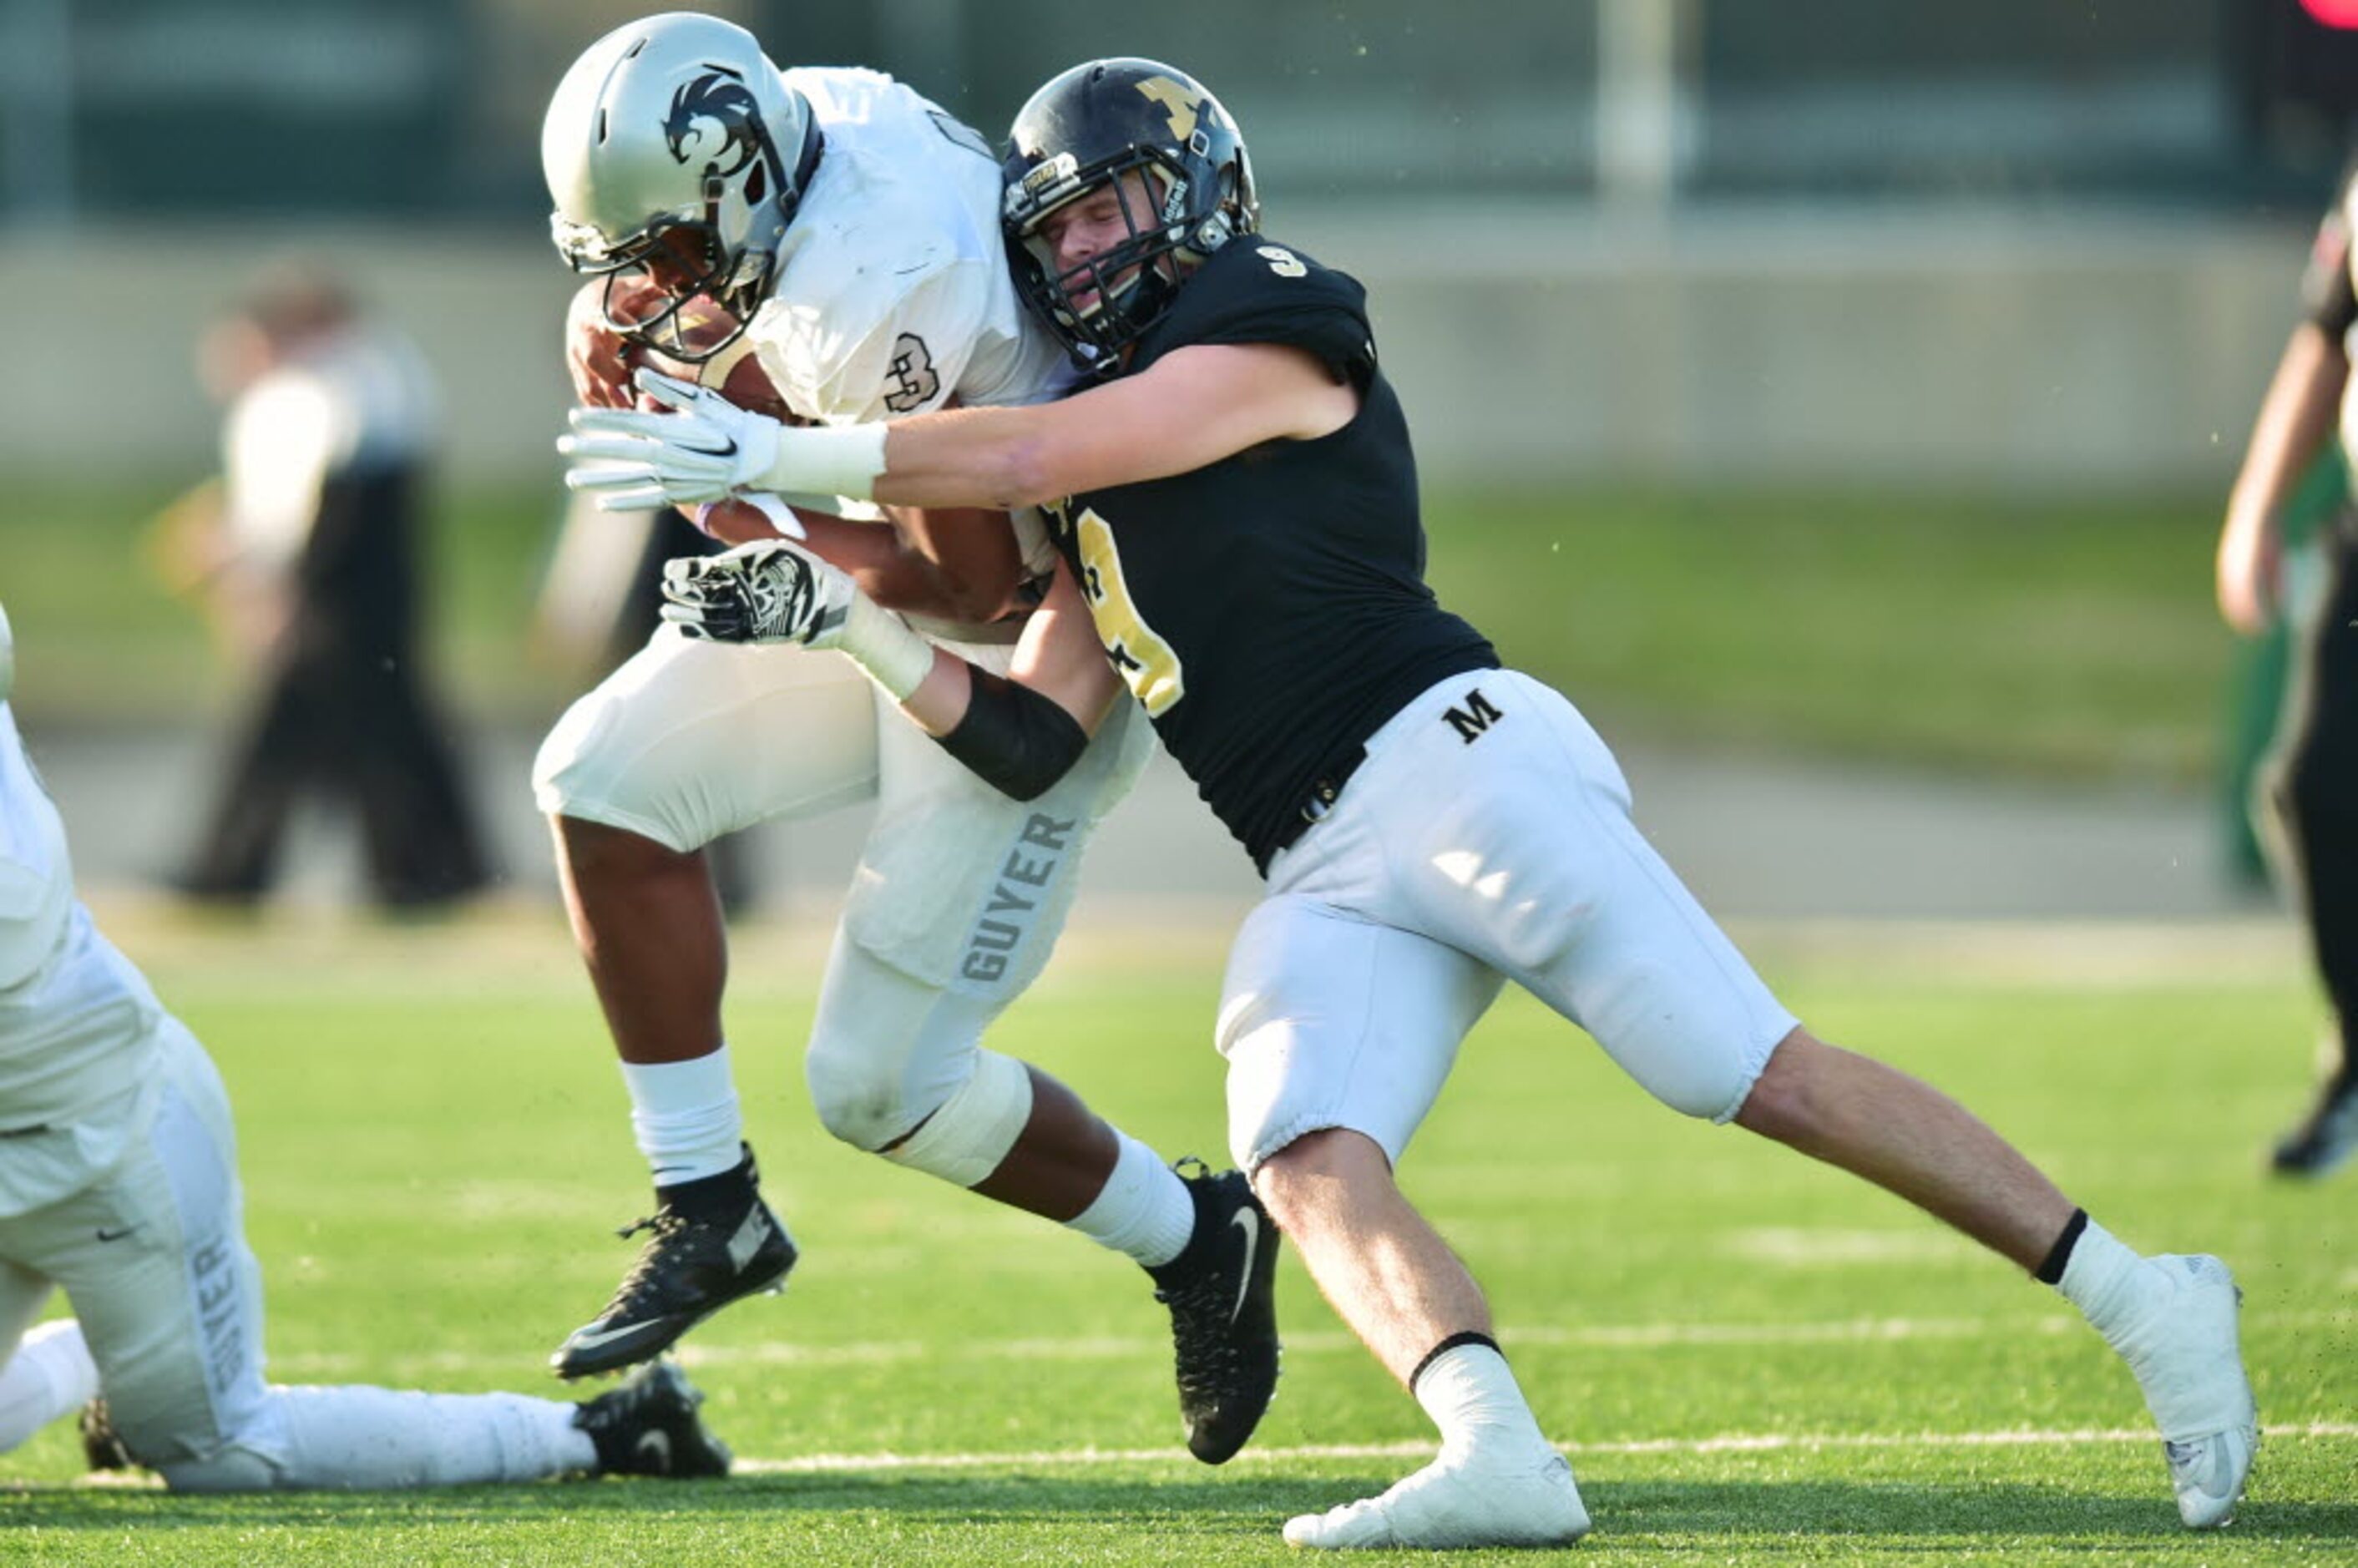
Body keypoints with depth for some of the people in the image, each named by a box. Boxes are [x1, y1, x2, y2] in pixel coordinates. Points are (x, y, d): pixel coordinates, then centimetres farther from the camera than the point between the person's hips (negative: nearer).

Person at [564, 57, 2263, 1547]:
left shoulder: (1271, 341, 1)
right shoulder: (1107, 501, 24)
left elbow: (1033, 452, -9)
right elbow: (1033, 740, 20)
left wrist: (773, 455, -7)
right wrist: (834, 612, 11)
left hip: (1452, 761, -8)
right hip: (1330, 878, 8)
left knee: (1771, 1079, -14)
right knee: (1311, 1168, -21)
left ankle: (2141, 1303, -6)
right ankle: (1497, 1454, -40)